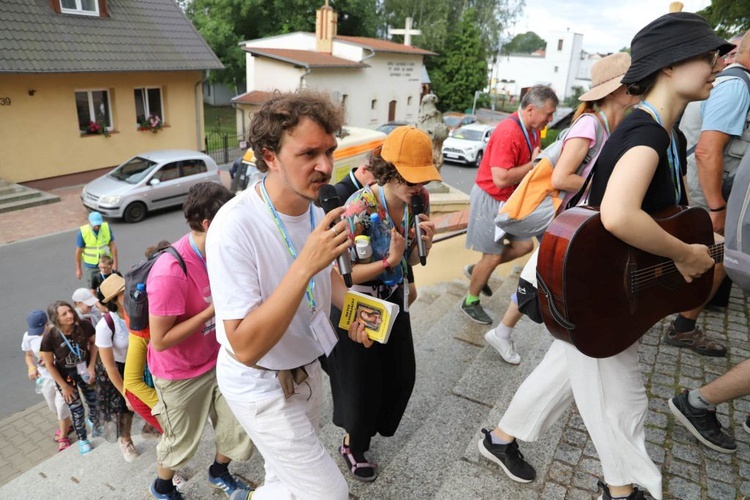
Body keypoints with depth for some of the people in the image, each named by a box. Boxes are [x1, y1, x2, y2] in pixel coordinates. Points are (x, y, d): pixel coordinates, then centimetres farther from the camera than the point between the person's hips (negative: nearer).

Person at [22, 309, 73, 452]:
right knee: (53, 407, 23)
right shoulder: (28, 336, -12)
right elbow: (28, 355, 4)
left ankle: (63, 437, 27)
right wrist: (32, 367, -15)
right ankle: (67, 425, 51)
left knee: (61, 407, 4)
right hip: (44, 377, 5)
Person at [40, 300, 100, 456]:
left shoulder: (84, 326, -24)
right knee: (76, 410, 10)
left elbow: (94, 343, -4)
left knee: (94, 402, 16)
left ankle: (96, 425, 50)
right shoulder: (49, 337, -27)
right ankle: (82, 439, 38)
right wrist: (64, 386, -8)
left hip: (85, 370, 2)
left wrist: (91, 367, -11)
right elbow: (49, 365, -14)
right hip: (65, 376, -2)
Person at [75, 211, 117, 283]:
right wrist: (78, 269, -3)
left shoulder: (107, 227, -11)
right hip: (91, 266, -1)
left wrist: (115, 263, -4)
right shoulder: (83, 232, -17)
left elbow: (112, 245, -4)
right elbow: (79, 251, -8)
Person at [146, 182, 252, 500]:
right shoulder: (170, 272, -33)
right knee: (182, 441, 17)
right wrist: (213, 309, -29)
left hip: (218, 360, 6)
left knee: (239, 428, 15)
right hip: (181, 374, -6)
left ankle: (219, 473, 47)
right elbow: (160, 340, -28)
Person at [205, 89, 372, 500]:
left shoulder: (315, 212, -8)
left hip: (305, 368, 7)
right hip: (260, 384, -6)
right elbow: (246, 346, -33)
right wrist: (306, 263, -40)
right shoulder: (235, 227, -31)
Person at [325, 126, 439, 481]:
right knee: (362, 380, 10)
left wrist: (425, 242, -18)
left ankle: (373, 425, 50)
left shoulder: (418, 199, -9)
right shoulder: (360, 207, -29)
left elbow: (412, 261, 2)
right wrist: (389, 261, -33)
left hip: (394, 298, 6)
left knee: (401, 373, 18)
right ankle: (352, 445, 40)